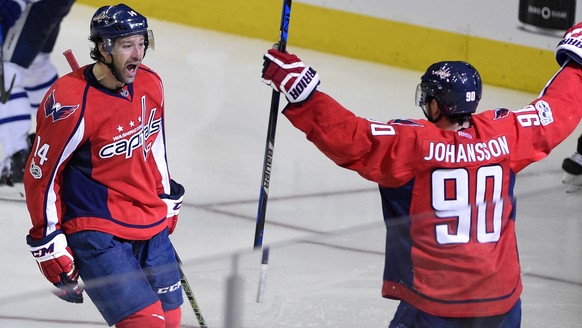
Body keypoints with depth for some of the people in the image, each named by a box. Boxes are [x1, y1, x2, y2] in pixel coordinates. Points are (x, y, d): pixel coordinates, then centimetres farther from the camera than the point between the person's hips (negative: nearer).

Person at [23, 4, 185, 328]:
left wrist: (168, 198, 26)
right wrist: (50, 246, -11)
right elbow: (41, 176, -13)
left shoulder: (150, 83, 1)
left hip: (151, 228, 8)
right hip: (96, 234, -8)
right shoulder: (70, 104, -21)